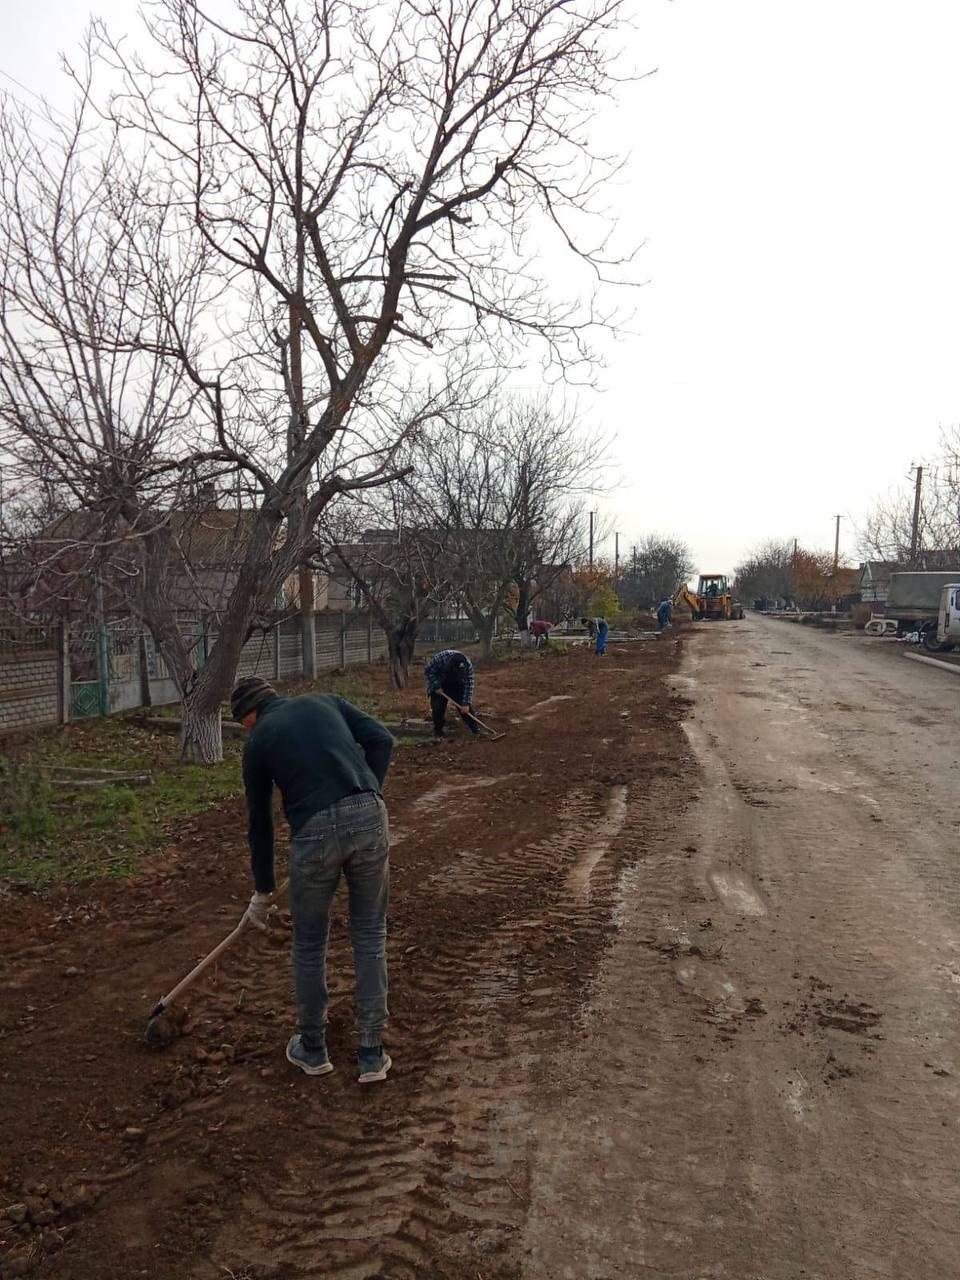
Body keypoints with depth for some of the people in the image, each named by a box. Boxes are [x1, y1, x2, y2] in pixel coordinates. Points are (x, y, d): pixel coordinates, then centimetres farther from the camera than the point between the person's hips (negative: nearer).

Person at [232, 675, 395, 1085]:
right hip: (369, 817, 2)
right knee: (370, 936, 17)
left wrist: (262, 892, 32)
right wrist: (368, 797, 11)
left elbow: (260, 823, 22)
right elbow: (380, 739, 6)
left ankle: (313, 1049, 38)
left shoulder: (258, 741, 16)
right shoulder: (324, 701, 21)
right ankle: (372, 1054, 24)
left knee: (309, 943, 20)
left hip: (315, 832, -2)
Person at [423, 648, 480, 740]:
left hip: (457, 685, 2)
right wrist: (436, 687, -22)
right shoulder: (439, 658, -37)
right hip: (439, 684, -2)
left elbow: (469, 684, -23)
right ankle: (438, 733, 3)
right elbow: (428, 671, -22)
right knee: (438, 708, -10)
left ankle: (475, 729, 10)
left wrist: (466, 703, -24)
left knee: (466, 705, -3)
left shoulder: (468, 664, -29)